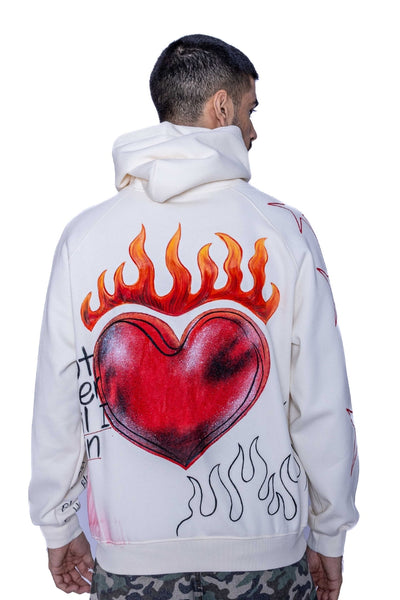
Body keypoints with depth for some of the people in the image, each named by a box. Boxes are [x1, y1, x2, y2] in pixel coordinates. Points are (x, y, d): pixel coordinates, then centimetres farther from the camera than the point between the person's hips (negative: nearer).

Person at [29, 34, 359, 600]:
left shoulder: (84, 236, -7)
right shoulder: (284, 230, -11)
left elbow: (57, 401, -3)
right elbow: (323, 406, -9)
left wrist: (59, 527, 11)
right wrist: (328, 537, 6)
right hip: (267, 551, 0)